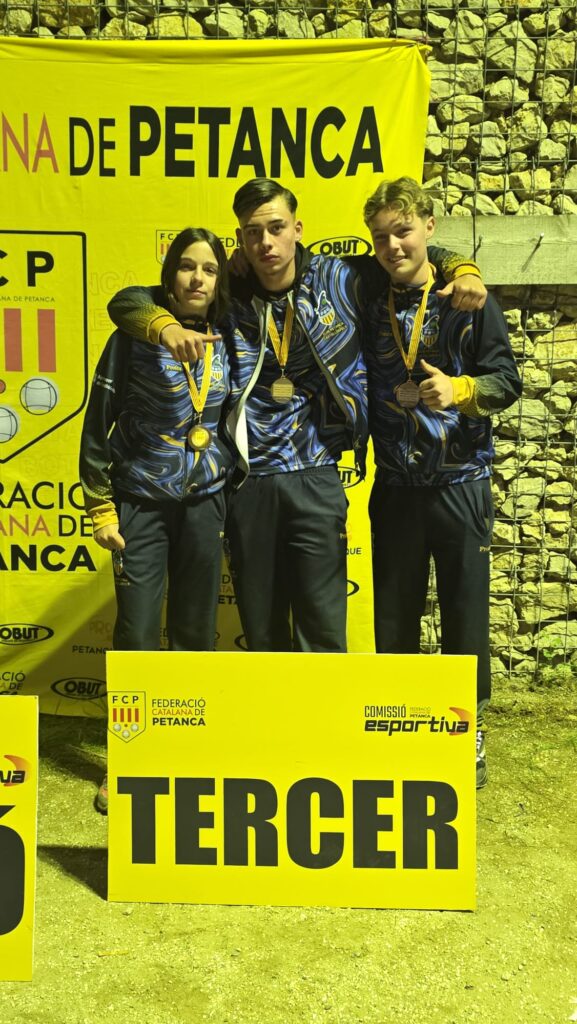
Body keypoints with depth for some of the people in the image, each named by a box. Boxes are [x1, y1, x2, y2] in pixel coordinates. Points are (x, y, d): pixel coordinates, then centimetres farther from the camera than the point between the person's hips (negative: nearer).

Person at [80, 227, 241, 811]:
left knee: (195, 631, 8)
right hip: (142, 503, -3)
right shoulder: (136, 336, -5)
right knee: (137, 632, -1)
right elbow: (98, 426, -4)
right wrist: (101, 509, -6)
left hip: (205, 502, 3)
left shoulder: (227, 342, 5)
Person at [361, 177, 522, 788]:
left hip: (460, 484, -3)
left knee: (464, 611, 5)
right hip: (395, 486, 3)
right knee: (393, 616, 11)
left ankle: (469, 731, 23)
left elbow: (507, 380, -7)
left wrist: (460, 388, -24)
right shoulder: (367, 302, 7)